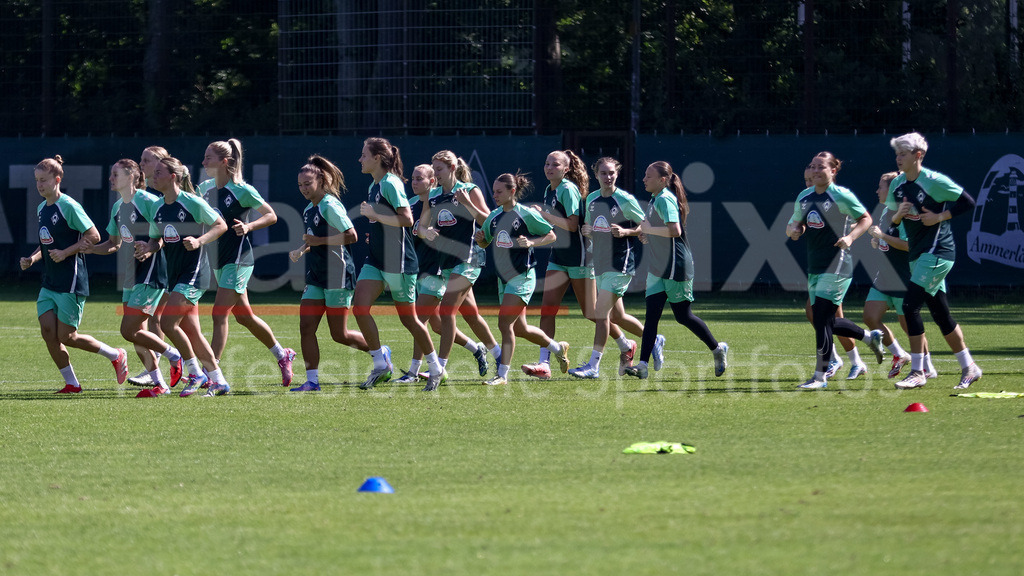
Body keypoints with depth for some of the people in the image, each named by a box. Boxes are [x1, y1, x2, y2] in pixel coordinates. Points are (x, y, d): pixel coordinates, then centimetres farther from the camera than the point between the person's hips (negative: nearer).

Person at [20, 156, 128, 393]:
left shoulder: (68, 206, -14)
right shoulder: (41, 209, 12)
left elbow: (93, 236, -14)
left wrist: (64, 253, -19)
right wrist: (32, 258, 7)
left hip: (70, 282, -8)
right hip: (49, 283, 8)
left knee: (66, 337, -5)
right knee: (48, 332, -2)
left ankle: (116, 356, 16)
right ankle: (71, 383, 8)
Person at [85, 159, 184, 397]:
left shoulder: (148, 202, -14)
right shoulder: (118, 207, 13)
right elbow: (114, 244, 22)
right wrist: (85, 249, 9)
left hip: (150, 276, -9)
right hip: (130, 277, 9)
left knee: (129, 331, -11)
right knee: (137, 334, 8)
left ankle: (175, 357, 6)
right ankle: (159, 384, 15)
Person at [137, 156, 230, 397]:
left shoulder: (192, 202, -12)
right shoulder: (158, 210, 9)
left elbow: (221, 225, -7)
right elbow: (156, 239, 20)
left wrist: (199, 241, -22)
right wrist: (149, 249, -3)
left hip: (194, 272, -8)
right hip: (175, 275, 8)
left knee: (168, 323, -16)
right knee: (192, 333, 7)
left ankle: (196, 374, -2)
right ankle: (219, 381, 16)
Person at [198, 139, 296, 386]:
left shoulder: (242, 191, -13)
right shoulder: (205, 188, 6)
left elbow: (271, 215, -4)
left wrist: (248, 226, -20)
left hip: (237, 260, -8)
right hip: (218, 260, 8)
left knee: (219, 315, -12)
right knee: (243, 315, 16)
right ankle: (282, 355, 33)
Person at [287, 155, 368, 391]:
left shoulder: (330, 206, -13)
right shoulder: (308, 210, 14)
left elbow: (351, 236, -20)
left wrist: (318, 241, -20)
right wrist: (301, 250, 9)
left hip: (337, 275, -9)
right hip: (315, 278, 9)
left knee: (339, 334, -1)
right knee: (306, 327, -3)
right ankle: (312, 380, -1)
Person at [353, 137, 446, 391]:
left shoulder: (390, 184, -15)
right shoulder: (374, 186, 13)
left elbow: (406, 219, -23)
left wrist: (375, 215, -22)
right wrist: (374, 233, 13)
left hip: (397, 260, -9)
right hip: (376, 259, 9)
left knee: (408, 318, 1)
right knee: (359, 307, -7)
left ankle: (436, 370, 16)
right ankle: (381, 365, 2)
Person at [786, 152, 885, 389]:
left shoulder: (841, 196, -8)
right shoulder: (804, 197, 10)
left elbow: (866, 219, 0)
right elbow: (793, 225, 19)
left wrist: (850, 237, -16)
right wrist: (793, 230, -5)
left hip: (836, 267, -8)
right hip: (815, 267, 8)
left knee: (822, 320, -11)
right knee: (823, 322, 12)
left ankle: (820, 376, -5)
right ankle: (870, 337, 36)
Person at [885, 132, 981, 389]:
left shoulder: (935, 181, -13)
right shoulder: (897, 185, 8)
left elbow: (968, 203, -10)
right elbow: (892, 218, 18)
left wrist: (939, 217, -15)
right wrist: (898, 215, -4)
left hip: (937, 251, -8)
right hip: (917, 253, 8)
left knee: (910, 304, -16)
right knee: (940, 313, 10)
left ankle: (917, 371, -11)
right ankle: (968, 367, 20)